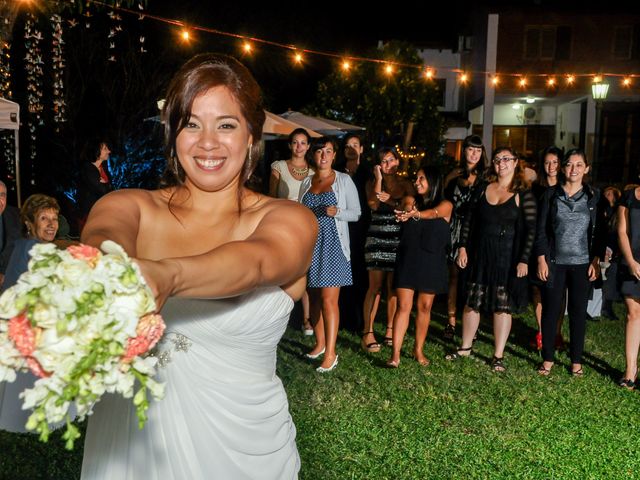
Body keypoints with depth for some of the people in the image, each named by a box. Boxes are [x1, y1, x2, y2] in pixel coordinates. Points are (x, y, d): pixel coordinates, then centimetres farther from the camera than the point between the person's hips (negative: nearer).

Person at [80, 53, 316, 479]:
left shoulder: (289, 220, -8)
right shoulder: (129, 207, -4)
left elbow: (256, 262, -30)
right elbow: (105, 237, -26)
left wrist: (167, 276, -50)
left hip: (241, 445, -1)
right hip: (129, 439, 2)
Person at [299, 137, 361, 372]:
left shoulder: (343, 180, 1)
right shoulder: (306, 182, 13)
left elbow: (356, 213, 1)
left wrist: (337, 212, -18)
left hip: (332, 244, -4)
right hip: (310, 244, 4)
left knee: (328, 299, -9)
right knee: (314, 297, 9)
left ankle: (330, 353, -6)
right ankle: (319, 343, 23)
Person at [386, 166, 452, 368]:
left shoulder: (445, 205, 1)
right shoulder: (411, 200, 7)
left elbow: (434, 213, -22)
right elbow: (408, 208, -16)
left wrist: (415, 214, -43)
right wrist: (409, 211, -42)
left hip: (431, 262, 0)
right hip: (407, 259, 0)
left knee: (425, 307, 7)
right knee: (403, 306, -4)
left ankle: (418, 350, 21)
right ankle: (395, 354, -5)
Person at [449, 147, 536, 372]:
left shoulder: (523, 194, -5)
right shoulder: (483, 188, 6)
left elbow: (530, 229, -8)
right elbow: (469, 220, 9)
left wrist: (524, 260, -14)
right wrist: (463, 247, 2)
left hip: (507, 257, -3)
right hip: (480, 254, 3)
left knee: (503, 307, 3)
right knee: (472, 302, 10)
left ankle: (498, 356, 14)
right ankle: (465, 347, 26)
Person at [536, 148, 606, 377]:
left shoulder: (594, 196, 4)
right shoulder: (551, 195, 3)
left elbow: (599, 231, 5)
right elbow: (541, 229, 2)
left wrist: (596, 261, -2)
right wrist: (541, 259, -4)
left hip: (582, 263, 0)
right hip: (554, 262, 0)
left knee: (578, 311, 5)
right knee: (551, 309, 2)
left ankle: (576, 361, 16)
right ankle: (548, 359, 13)